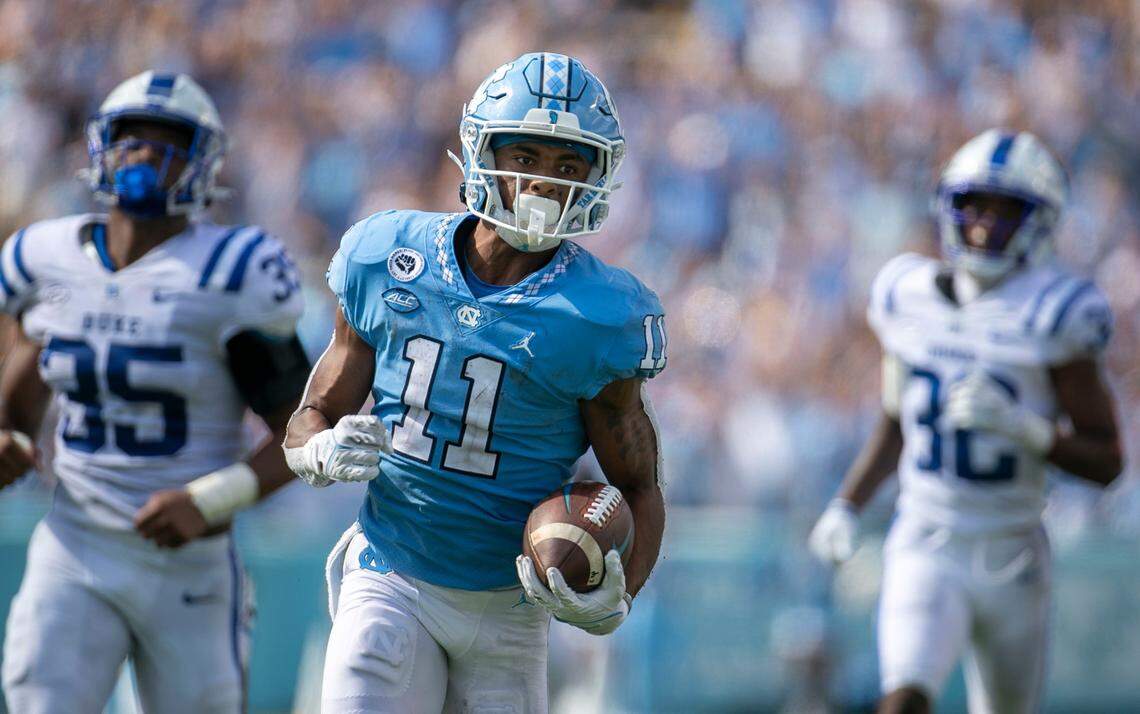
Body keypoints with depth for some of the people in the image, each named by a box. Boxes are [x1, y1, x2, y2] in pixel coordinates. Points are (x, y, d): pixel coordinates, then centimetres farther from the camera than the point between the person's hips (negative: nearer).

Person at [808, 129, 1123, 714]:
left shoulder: (1051, 316, -8)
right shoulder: (908, 298, 4)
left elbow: (1105, 461, -6)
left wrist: (1025, 426, -22)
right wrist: (846, 506, 8)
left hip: (1010, 557, -1)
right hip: (926, 550, 1)